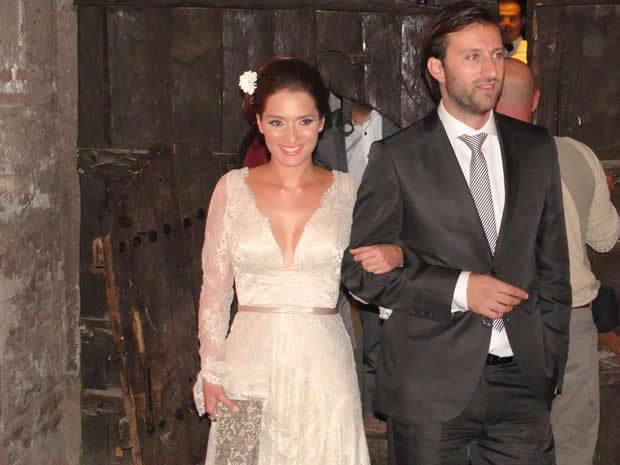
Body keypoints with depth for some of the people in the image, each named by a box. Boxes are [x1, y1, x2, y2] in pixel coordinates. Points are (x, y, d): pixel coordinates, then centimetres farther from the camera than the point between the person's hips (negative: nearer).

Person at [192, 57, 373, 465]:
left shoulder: (346, 191, 2)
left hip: (324, 367, 0)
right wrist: (211, 371, 1)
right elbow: (215, 289, 5)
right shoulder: (233, 189, 2)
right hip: (251, 364, 0)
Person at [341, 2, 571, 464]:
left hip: (523, 377, 3)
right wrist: (459, 290, -14)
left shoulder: (536, 147, 7)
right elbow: (361, 270, -5)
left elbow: (553, 265, 11)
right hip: (431, 386, -3)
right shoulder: (397, 157, -5)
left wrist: (552, 364, 9)